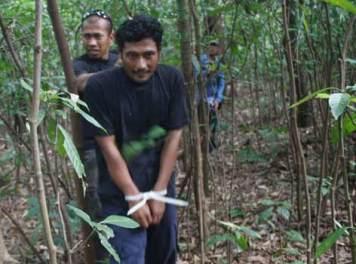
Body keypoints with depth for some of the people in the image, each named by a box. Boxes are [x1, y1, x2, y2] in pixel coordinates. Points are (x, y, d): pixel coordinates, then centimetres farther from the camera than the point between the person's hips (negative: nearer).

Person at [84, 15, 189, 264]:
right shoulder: (100, 86, -18)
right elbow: (108, 147, -16)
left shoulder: (172, 79, -8)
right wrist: (134, 197, -16)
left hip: (161, 186, 4)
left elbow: (173, 136, -6)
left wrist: (159, 192, -9)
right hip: (121, 192, -4)